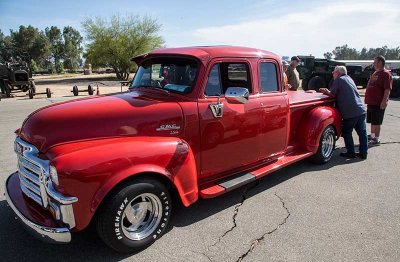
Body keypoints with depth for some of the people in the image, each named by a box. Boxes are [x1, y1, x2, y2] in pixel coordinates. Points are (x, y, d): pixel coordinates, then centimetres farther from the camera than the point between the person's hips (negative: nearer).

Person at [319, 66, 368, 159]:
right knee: (362, 132, 9)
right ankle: (363, 153, 15)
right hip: (361, 110, 7)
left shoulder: (338, 80, -2)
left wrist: (326, 91, 17)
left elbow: (332, 94, -2)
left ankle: (351, 152, 10)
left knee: (346, 132, 7)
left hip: (350, 112, -7)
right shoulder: (349, 78, 20)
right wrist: (327, 91, 22)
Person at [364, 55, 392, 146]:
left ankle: (376, 139, 4)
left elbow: (387, 89, -19)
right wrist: (368, 99, 21)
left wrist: (384, 101, -24)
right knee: (372, 121, 16)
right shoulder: (375, 73, 16)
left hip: (378, 103, -8)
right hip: (371, 102, 9)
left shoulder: (386, 74, -12)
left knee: (377, 121, -3)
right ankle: (372, 136, 27)